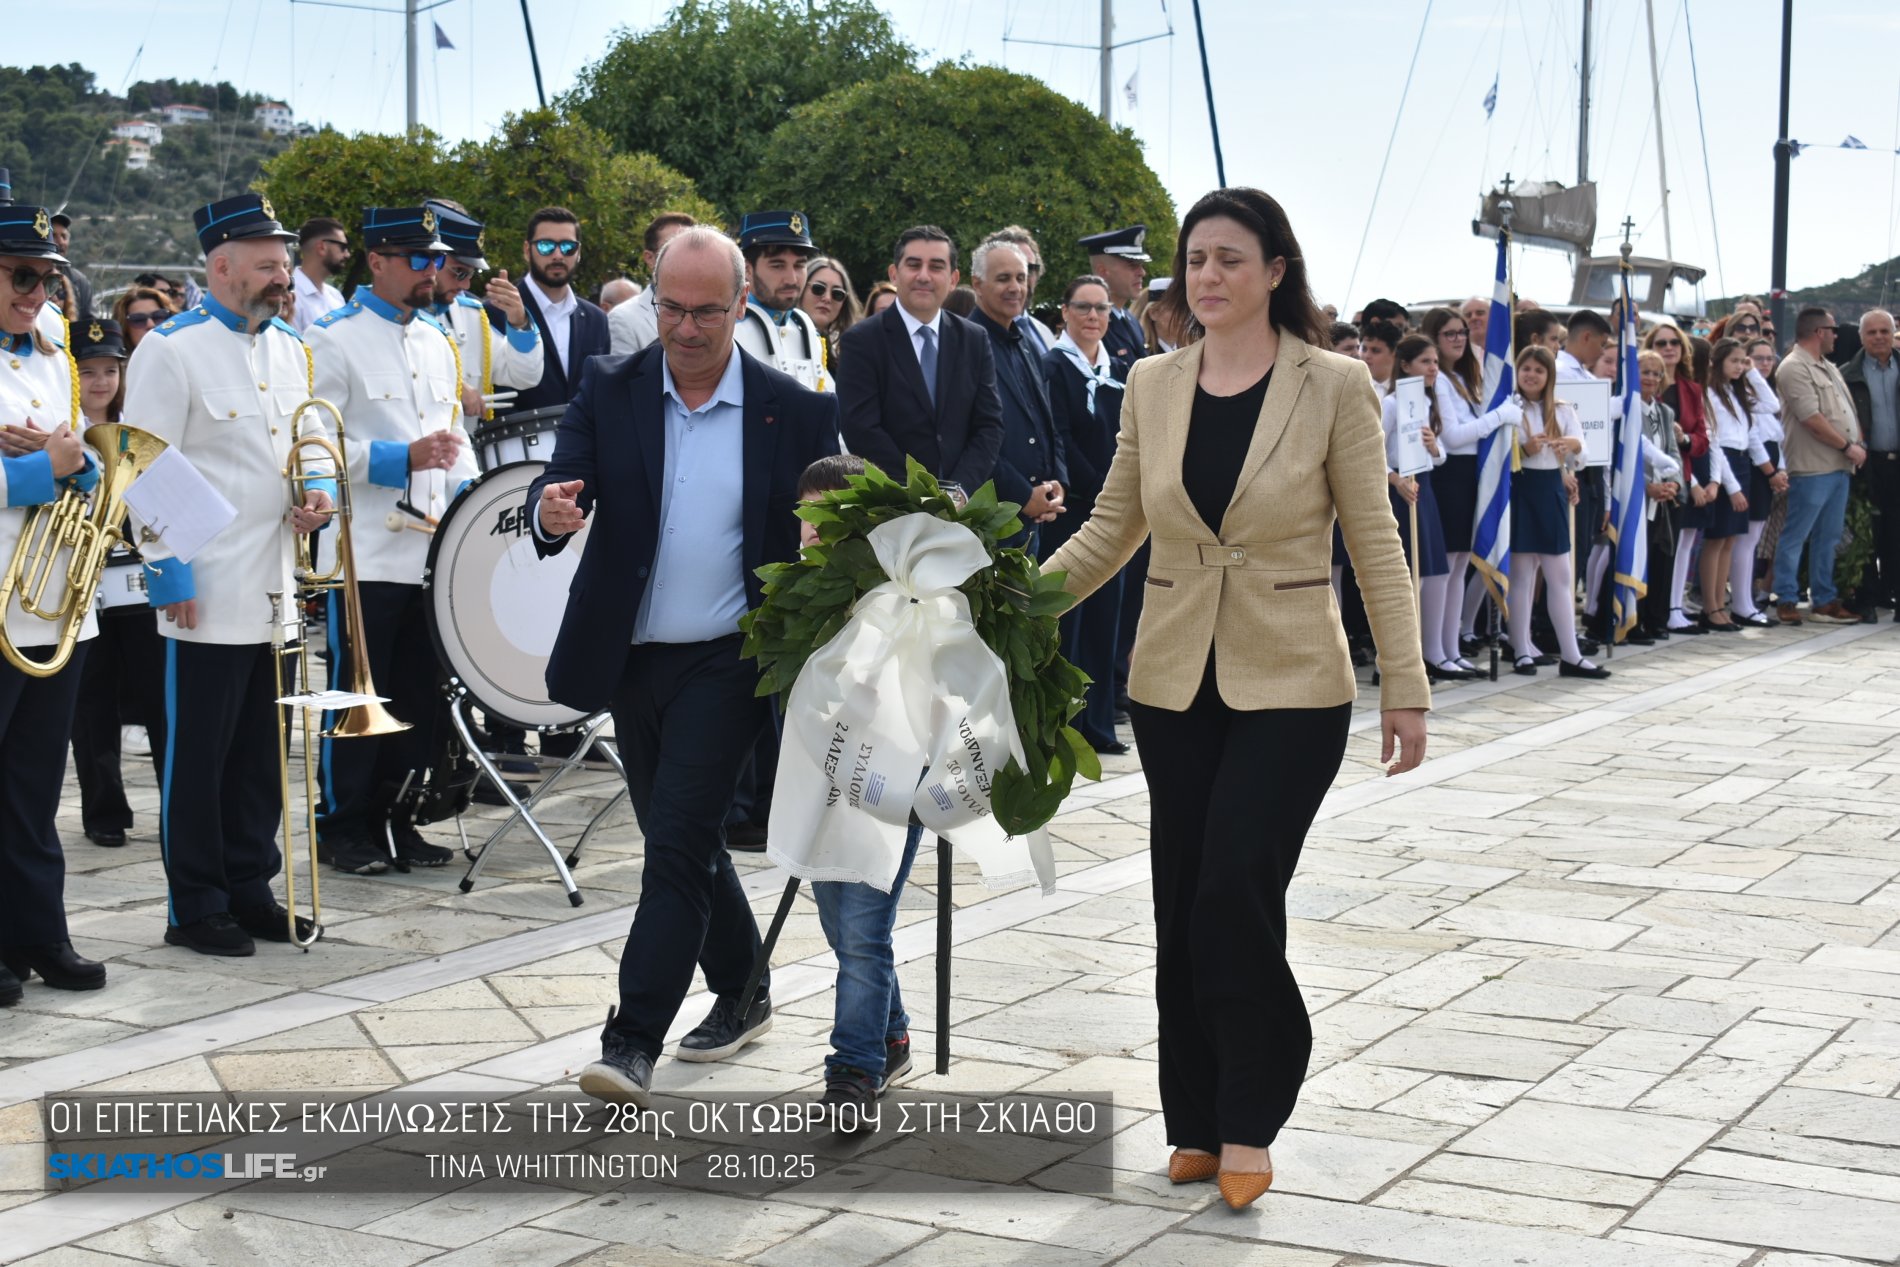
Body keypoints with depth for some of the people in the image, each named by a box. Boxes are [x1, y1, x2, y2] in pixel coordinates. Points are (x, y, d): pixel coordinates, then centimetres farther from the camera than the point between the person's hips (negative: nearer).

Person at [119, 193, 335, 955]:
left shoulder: (289, 348, 12)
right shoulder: (172, 350, -10)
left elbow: (312, 437, 23)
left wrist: (319, 492, 1)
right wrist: (168, 571, -15)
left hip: (276, 589, 7)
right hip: (209, 595, -7)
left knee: (261, 749, 13)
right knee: (197, 755, 2)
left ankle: (250, 887, 24)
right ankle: (195, 908, 11)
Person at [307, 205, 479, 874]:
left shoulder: (437, 339, 16)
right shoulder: (336, 338, -6)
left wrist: (465, 488, 5)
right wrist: (400, 460, -20)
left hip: (431, 549, 7)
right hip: (366, 553, -7)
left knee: (419, 695, 10)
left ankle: (397, 819, 21)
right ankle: (345, 827, 10)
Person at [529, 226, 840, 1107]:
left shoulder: (794, 410, -5)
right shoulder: (609, 390, 0)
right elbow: (560, 490, -8)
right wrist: (552, 514, -33)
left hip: (724, 662, -4)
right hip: (630, 659, 4)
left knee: (678, 844, -11)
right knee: (682, 842, 16)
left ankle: (632, 1044, -8)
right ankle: (740, 994, 34)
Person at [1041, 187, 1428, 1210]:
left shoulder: (1332, 386, -5)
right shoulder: (1153, 385, 5)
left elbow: (1376, 545, -4)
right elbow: (1114, 526, 11)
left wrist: (1405, 687, -6)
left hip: (1289, 684, -4)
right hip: (1175, 682, 4)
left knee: (1232, 896, -11)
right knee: (1184, 907, 7)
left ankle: (1248, 1123, 8)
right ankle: (1199, 1123, 21)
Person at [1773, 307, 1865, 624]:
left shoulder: (1829, 368, 19)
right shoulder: (1794, 368, -12)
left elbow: (1850, 409, 21)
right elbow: (1811, 418, -18)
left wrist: (1860, 443, 5)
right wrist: (1847, 447, -12)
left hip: (1839, 466, 9)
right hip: (1811, 467, -9)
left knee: (1828, 538, 12)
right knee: (1795, 536, -3)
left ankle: (1824, 600, 17)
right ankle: (1786, 600, 1)